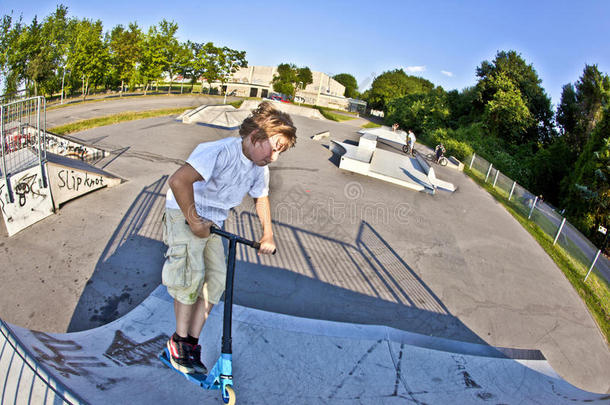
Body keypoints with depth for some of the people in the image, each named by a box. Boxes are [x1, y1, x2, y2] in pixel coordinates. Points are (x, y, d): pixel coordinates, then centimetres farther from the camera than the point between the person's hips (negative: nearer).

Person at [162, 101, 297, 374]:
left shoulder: (259, 169, -4)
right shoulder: (220, 151, -29)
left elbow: (261, 198, 14)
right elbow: (179, 181, -39)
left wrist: (267, 236, 11)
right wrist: (193, 221, -32)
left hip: (213, 222, 7)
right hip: (184, 212, -7)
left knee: (216, 279, -2)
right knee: (192, 274, -15)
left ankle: (193, 342, 11)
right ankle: (179, 340, 7)